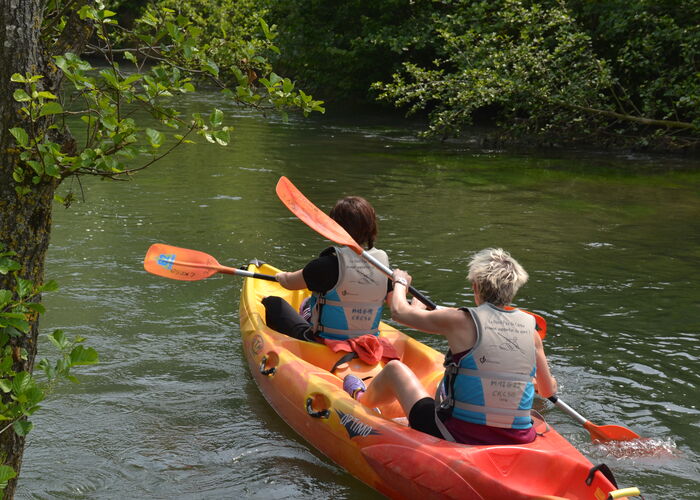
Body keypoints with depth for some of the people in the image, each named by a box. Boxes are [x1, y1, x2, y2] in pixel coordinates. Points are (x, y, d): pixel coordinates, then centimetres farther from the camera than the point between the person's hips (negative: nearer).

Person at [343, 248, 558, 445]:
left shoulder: (460, 321, -12)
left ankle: (361, 399, 51)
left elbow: (399, 311, 2)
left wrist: (400, 282, 23)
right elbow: (549, 390, 8)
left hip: (457, 437, -3)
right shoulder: (530, 331, -4)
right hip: (517, 444, 4)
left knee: (395, 368, 19)